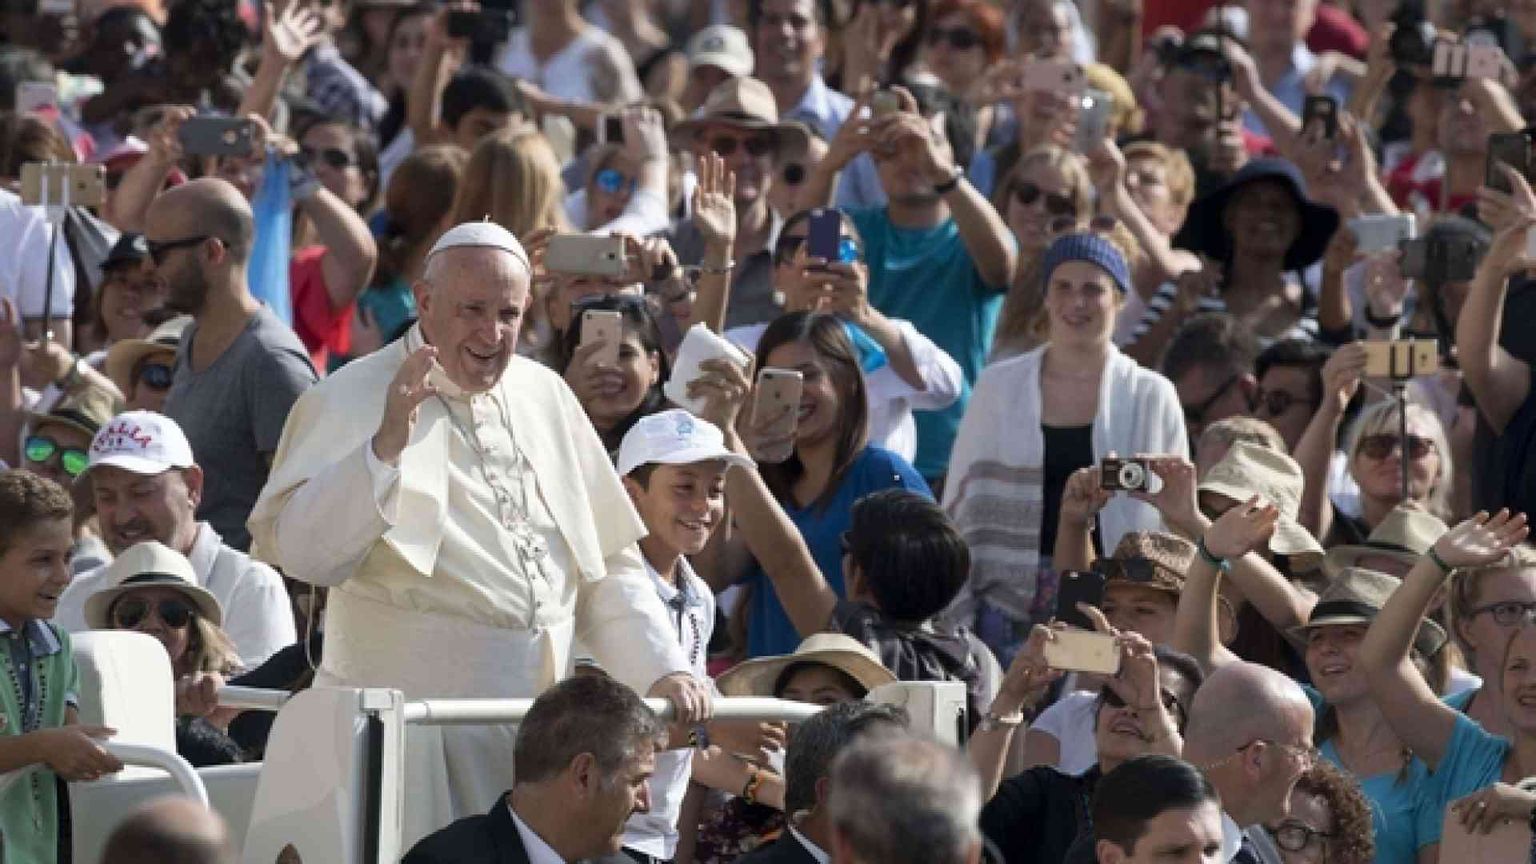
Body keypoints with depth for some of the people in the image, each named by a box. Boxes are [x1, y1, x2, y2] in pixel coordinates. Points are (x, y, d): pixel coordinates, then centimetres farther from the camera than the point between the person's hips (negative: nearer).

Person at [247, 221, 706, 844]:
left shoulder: (545, 397, 14)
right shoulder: (352, 401, -4)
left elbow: (608, 567, 19)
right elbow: (303, 553, -18)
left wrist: (662, 671, 7)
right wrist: (387, 444, -27)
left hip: (538, 720, 5)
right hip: (410, 717, -5)